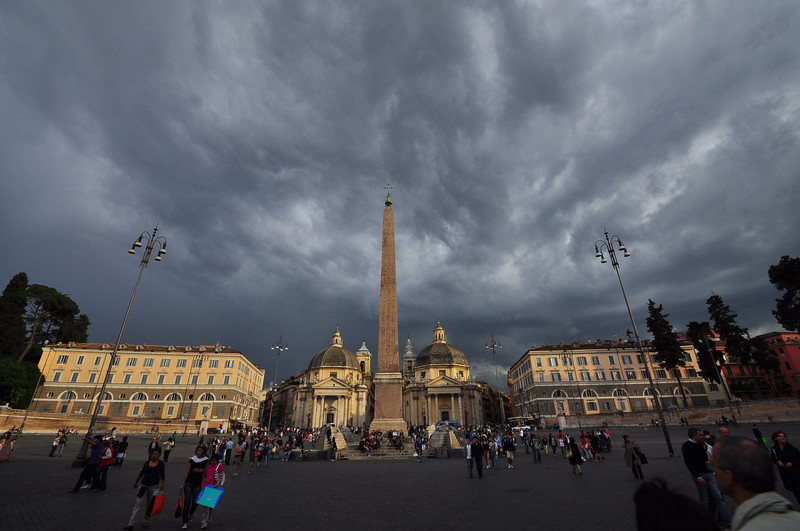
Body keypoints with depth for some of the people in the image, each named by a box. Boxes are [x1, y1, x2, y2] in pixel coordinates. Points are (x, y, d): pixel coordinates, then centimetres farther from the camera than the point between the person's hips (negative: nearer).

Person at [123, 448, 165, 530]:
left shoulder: (161, 463, -5)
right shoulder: (146, 463, 3)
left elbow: (162, 475, -5)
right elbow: (141, 473, 16)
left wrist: (162, 484, -12)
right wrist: (136, 482, 20)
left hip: (154, 486, -2)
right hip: (144, 485, 2)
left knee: (149, 505, 11)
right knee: (138, 503, -6)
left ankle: (146, 520, 30)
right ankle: (130, 523, -1)